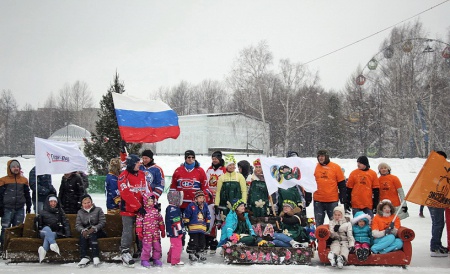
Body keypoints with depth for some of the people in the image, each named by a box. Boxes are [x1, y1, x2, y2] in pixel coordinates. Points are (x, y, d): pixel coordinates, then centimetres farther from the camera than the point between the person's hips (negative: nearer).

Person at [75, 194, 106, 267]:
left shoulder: (98, 210, 7)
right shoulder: (80, 212, 15)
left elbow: (103, 222, -4)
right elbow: (77, 225, 3)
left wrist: (94, 228, -22)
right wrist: (83, 230, -20)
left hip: (97, 232, -2)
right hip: (85, 231, 2)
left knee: (92, 235, -35)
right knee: (82, 235, -32)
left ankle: (95, 257, -46)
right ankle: (84, 257, -42)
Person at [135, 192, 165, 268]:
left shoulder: (156, 211, 8)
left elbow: (161, 221, 13)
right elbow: (139, 222, -6)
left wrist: (163, 231, 12)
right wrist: (139, 232, -9)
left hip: (156, 233, 4)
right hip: (146, 234, -4)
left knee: (157, 246, 8)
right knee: (146, 247, -4)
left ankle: (156, 259, 20)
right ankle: (144, 260, 7)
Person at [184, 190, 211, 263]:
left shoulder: (205, 206, 10)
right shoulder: (191, 206, -8)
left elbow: (207, 216, 21)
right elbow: (186, 216, -4)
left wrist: (208, 224, 21)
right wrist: (186, 223, -4)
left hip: (202, 228, 5)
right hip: (193, 228, -5)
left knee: (201, 242, 11)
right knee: (193, 242, -4)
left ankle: (200, 253, 23)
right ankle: (191, 254, 5)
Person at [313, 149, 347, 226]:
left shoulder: (336, 167, -1)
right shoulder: (315, 167, 3)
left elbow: (342, 185, 1)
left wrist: (343, 199, -1)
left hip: (332, 200, -2)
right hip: (318, 200, 2)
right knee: (319, 224, 9)